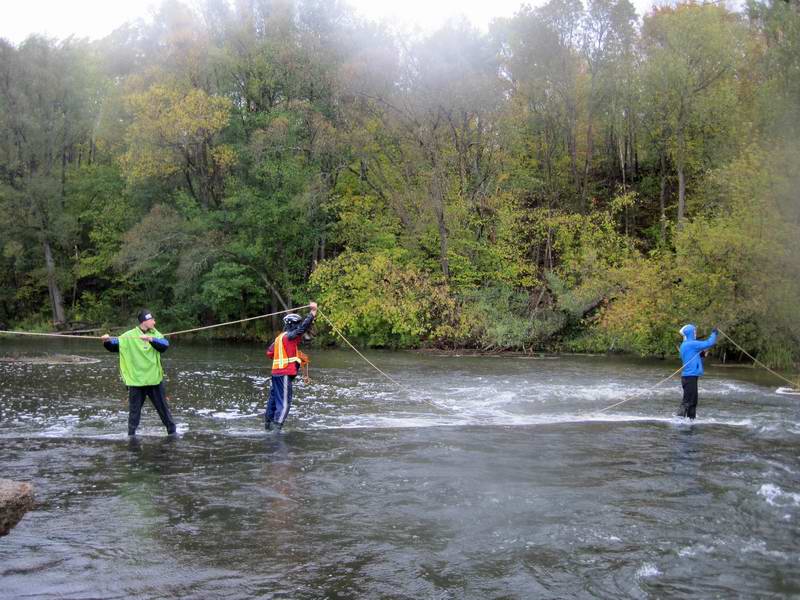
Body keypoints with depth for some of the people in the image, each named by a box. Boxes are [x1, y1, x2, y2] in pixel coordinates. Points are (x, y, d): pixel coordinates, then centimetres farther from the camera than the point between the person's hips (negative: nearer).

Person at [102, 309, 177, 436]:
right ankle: (131, 434, 19)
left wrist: (150, 339, -31)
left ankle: (172, 431, 22)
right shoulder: (129, 336, -4)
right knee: (134, 410, 6)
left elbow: (165, 344, -16)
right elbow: (114, 345, -8)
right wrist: (108, 341, -29)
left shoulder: (155, 334, 2)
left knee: (163, 407, 11)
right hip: (136, 380, -2)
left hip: (154, 379, 2)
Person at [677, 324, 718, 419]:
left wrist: (701, 355, 11)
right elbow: (709, 343, -12)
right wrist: (714, 333, 5)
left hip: (689, 376, 10)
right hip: (690, 376, -10)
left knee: (693, 402, 15)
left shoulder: (684, 346, 17)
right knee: (687, 402, -11)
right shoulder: (691, 344, -13)